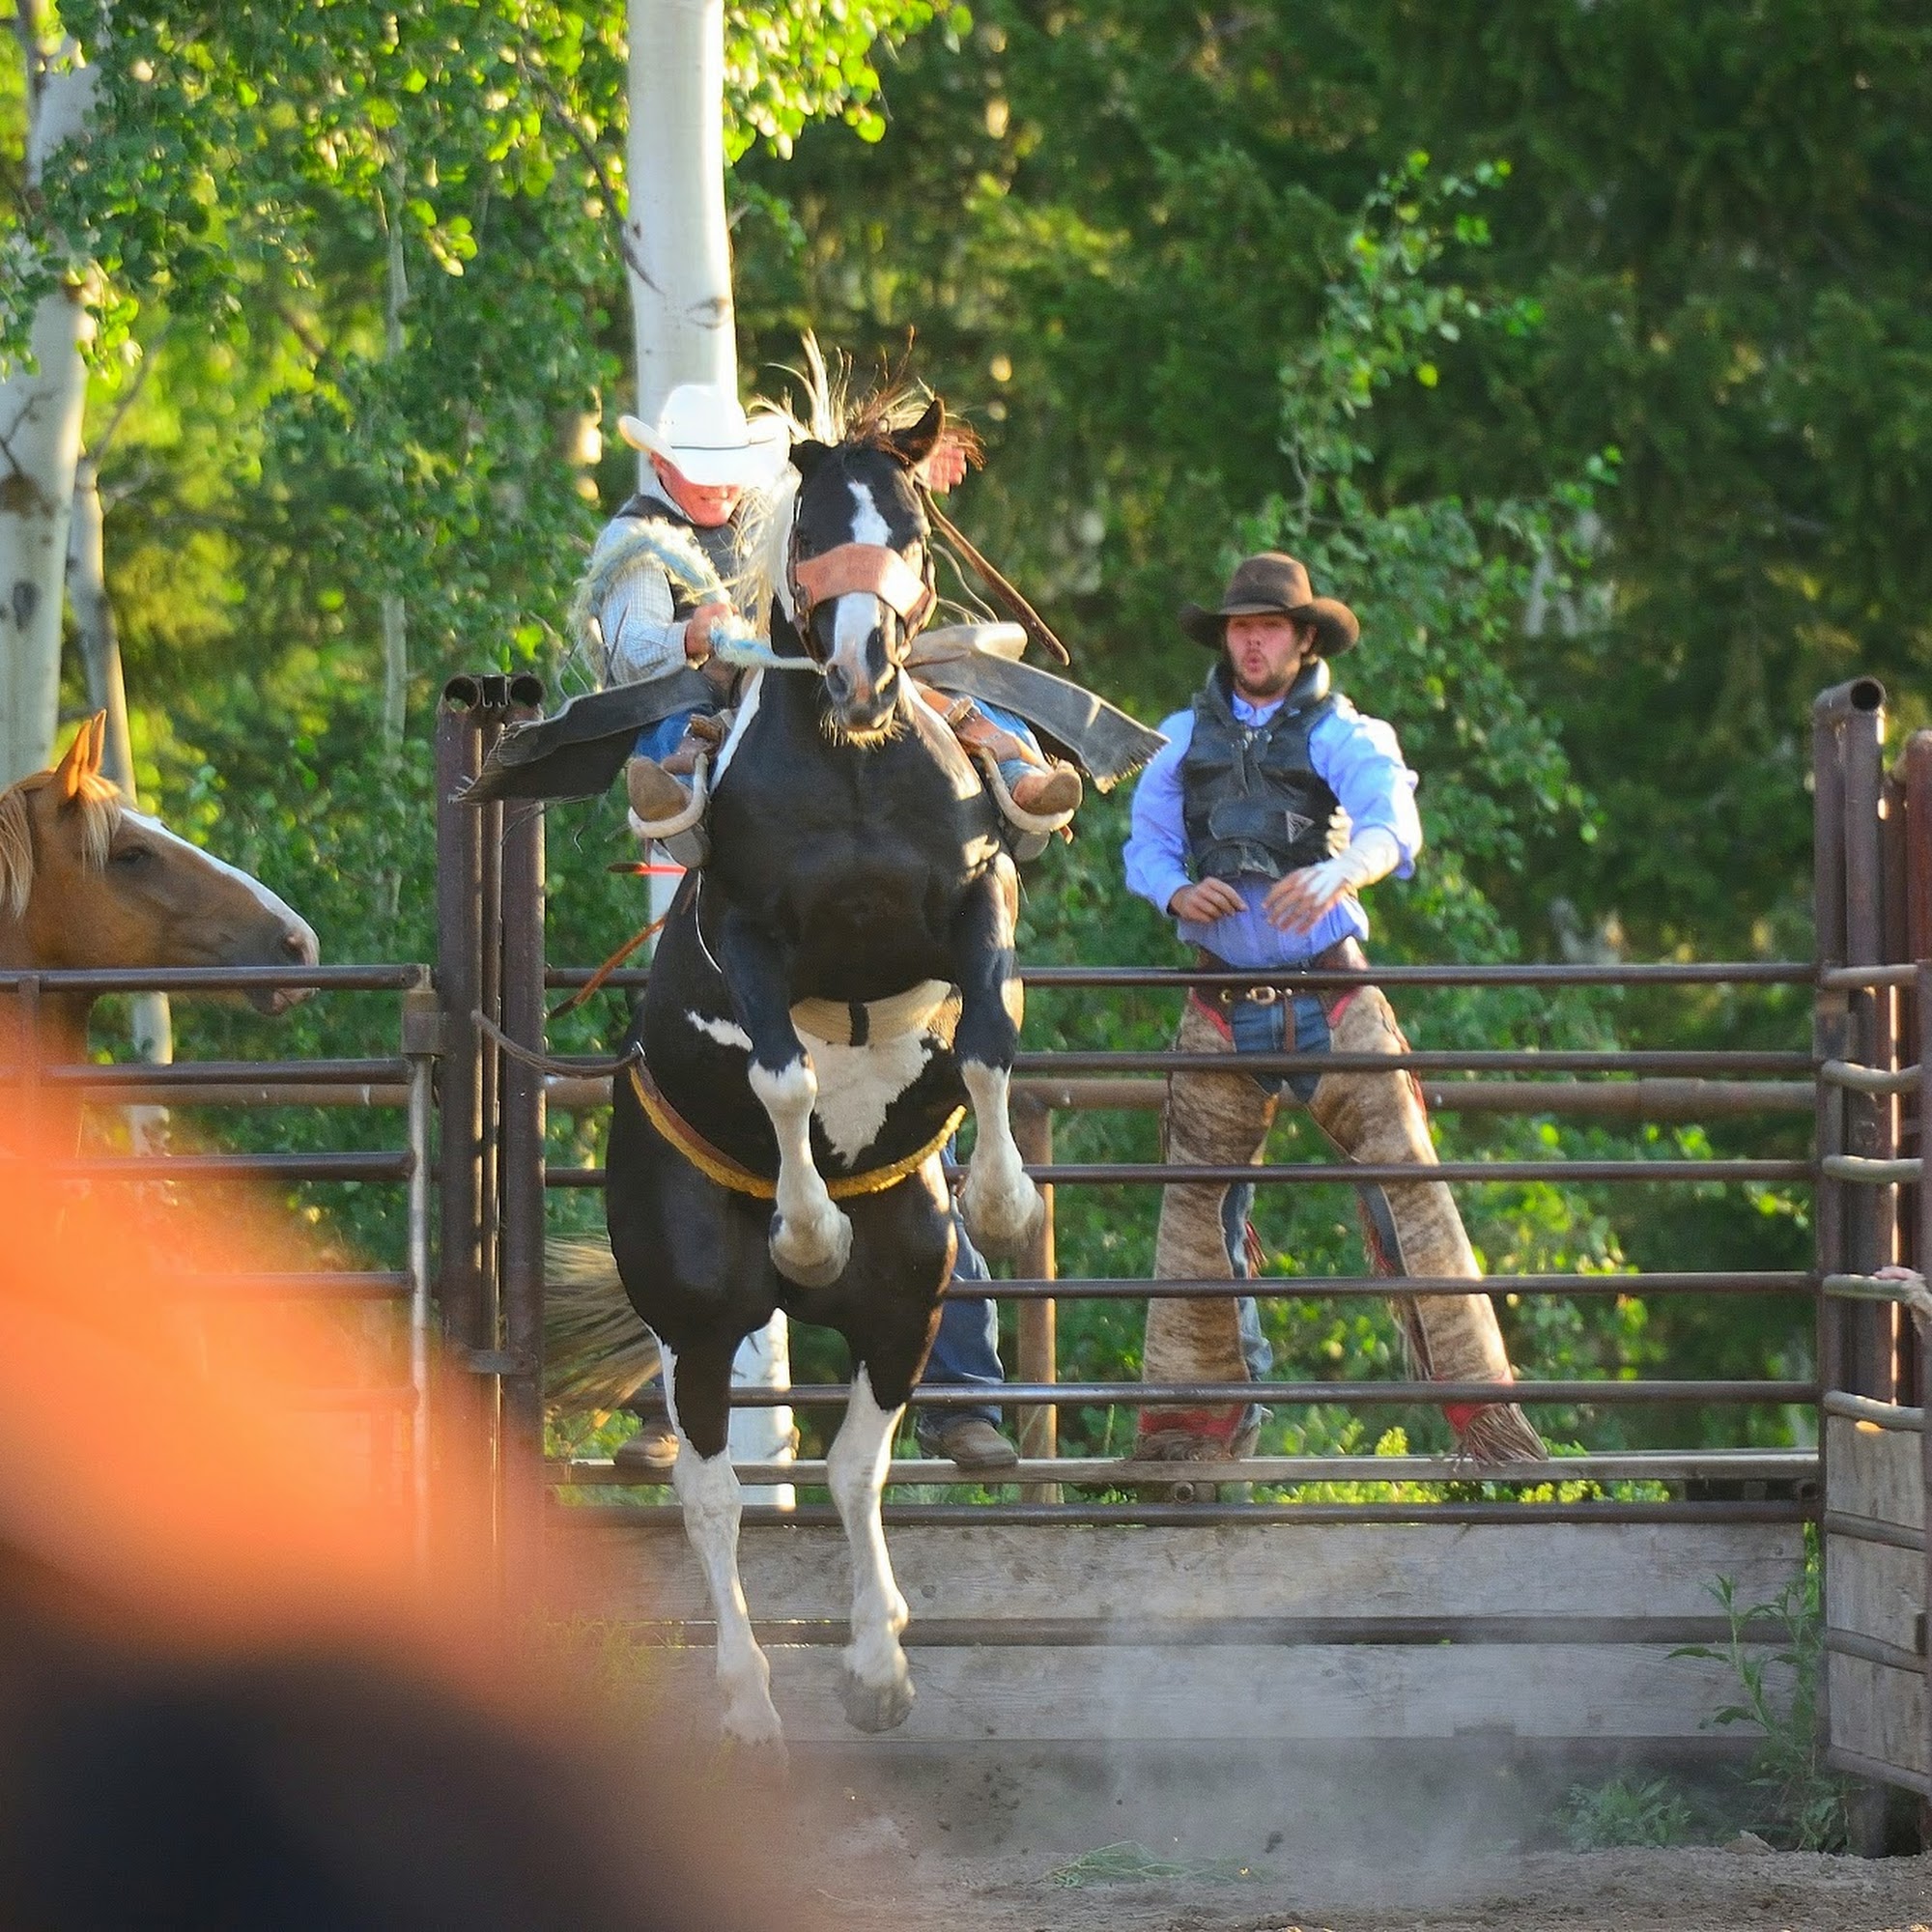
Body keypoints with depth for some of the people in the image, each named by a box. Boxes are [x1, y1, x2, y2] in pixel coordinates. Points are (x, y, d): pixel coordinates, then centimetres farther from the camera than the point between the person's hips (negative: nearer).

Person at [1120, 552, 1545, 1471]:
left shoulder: (1342, 734, -1)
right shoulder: (1188, 738, 10)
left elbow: (1393, 824, -18)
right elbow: (1144, 845, 12)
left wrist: (1339, 870, -40)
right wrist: (1179, 892, -11)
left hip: (1330, 993, -3)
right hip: (1223, 1005, 3)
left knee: (1405, 1177, -10)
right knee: (1198, 1198, 5)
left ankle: (1478, 1403, -11)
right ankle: (1195, 1414, 15)